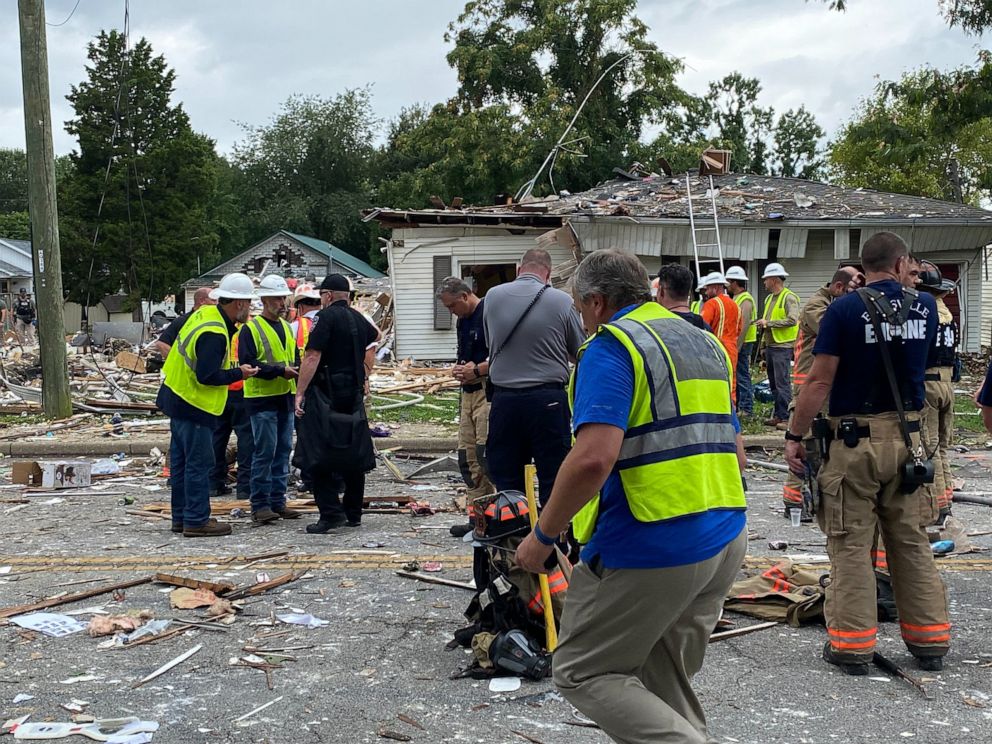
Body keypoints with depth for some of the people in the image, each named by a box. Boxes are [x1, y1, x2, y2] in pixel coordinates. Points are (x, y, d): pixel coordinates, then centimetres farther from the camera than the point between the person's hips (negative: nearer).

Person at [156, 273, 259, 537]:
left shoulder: (205, 314, 5)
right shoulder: (214, 334, -23)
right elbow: (206, 376, -25)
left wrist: (233, 325, 8)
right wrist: (238, 373, -13)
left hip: (177, 397, 10)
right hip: (193, 405, -10)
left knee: (181, 461, 15)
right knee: (199, 463, -3)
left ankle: (181, 517, 24)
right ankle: (196, 521, 3)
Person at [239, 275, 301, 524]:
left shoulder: (286, 327, 16)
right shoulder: (250, 329, -7)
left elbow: (295, 357, 23)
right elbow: (247, 363, -16)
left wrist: (297, 369, 0)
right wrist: (280, 370, -21)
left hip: (286, 397, 8)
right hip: (262, 398, -8)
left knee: (283, 450, 10)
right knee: (265, 452, -7)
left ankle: (278, 501, 17)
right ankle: (260, 505, 0)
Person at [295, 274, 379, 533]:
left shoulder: (326, 317, -10)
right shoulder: (358, 318, 13)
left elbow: (312, 357, -19)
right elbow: (376, 335, 37)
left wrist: (300, 393, -19)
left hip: (328, 394, -7)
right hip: (354, 394, 8)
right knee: (353, 453, 12)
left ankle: (331, 512, -11)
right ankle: (353, 513, 20)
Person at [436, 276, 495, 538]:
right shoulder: (462, 321, 18)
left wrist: (476, 370, -15)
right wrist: (459, 369, 6)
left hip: (489, 391, -9)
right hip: (469, 392, 10)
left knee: (486, 454, -15)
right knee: (468, 459, 8)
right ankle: (477, 518, 14)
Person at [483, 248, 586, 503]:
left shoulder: (492, 296, 1)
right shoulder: (562, 301, -6)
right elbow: (581, 354, 5)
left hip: (504, 398, 2)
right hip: (548, 400, -2)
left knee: (506, 483, 9)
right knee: (553, 481, 4)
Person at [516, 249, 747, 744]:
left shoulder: (611, 346, -10)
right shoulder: (705, 343, 16)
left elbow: (593, 458, -24)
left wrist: (542, 536, -13)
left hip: (649, 549, -8)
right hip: (726, 539, 8)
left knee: (583, 672, 5)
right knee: (667, 683, 18)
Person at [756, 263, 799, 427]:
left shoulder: (789, 297, -9)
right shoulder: (769, 298, 19)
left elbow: (792, 320, -21)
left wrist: (769, 323, -18)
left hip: (782, 347, -9)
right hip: (770, 345, 9)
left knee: (782, 383, -9)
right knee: (773, 382, 11)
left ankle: (783, 416, -7)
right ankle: (778, 413, 18)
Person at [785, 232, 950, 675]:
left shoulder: (845, 309, -9)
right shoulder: (924, 307, 4)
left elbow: (819, 381, -12)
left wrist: (794, 435, -6)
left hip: (856, 439, -4)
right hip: (907, 438, 4)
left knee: (852, 544, 3)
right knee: (912, 542, 14)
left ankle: (852, 645, 7)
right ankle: (929, 641, 21)